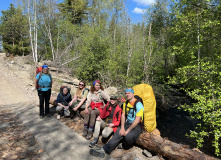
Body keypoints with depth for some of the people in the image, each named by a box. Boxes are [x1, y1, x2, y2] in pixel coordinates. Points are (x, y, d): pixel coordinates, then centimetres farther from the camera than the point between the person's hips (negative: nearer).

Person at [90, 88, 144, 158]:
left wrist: (128, 130, -18)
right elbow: (123, 115, 7)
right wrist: (122, 128, -8)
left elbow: (137, 120, -19)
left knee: (128, 136, -35)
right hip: (127, 123, 6)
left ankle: (127, 147, -2)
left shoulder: (138, 104, -16)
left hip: (137, 126, -5)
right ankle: (104, 150, -27)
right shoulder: (125, 103, 8)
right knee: (118, 133, -22)